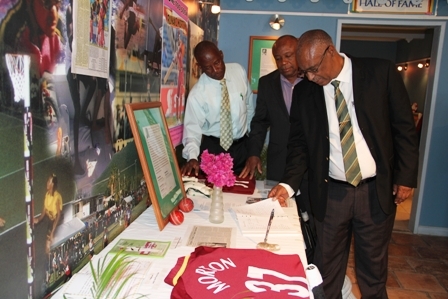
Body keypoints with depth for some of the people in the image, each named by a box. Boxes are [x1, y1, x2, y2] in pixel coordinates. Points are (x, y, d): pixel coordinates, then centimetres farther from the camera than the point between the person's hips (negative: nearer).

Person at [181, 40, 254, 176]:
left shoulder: (239, 70, -6)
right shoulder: (197, 93, -16)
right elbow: (192, 128, -17)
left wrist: (251, 133, 15)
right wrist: (192, 157, -33)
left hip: (242, 145, 3)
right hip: (213, 148, -3)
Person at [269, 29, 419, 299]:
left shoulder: (381, 72, -5)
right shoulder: (303, 91, 0)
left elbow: (404, 127, 0)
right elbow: (299, 143, 4)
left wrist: (406, 176, -3)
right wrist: (288, 184, -9)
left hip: (377, 191, -1)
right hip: (331, 193, 1)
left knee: (373, 271, 14)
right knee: (326, 273, 10)